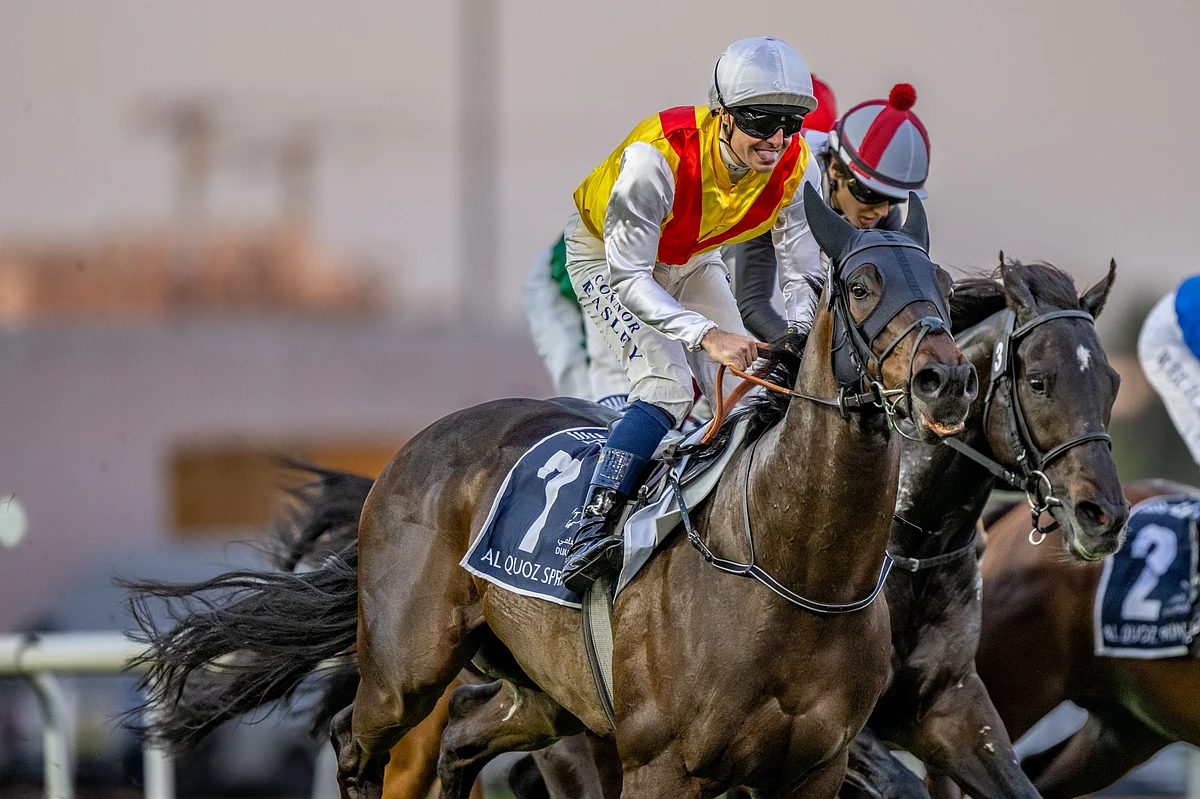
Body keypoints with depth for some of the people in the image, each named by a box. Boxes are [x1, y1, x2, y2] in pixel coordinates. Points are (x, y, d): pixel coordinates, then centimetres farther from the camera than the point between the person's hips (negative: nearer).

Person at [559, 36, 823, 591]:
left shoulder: (796, 168, -24)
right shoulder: (659, 155, -40)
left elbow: (804, 277, -17)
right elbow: (628, 276, -39)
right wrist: (706, 334, -51)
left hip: (691, 261, 6)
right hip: (607, 256, -6)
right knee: (668, 387, -25)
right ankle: (587, 531, -28)